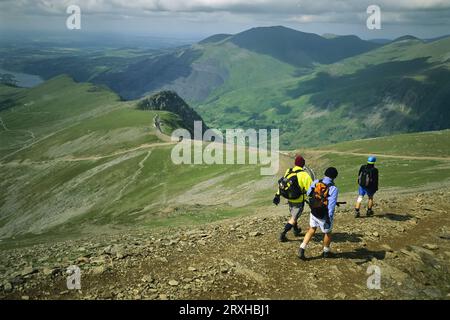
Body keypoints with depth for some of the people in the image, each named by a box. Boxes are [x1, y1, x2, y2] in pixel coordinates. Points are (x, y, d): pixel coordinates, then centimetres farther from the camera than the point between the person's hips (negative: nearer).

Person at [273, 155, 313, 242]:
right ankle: (283, 234, -7)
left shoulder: (288, 172, -2)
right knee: (293, 219, 2)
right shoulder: (304, 174, -19)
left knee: (293, 216, 26)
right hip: (299, 201, -6)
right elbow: (310, 187, -19)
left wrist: (277, 195, 13)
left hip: (289, 199, 6)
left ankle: (296, 231, 45)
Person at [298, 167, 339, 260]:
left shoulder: (316, 183, -7)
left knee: (312, 230, 21)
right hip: (324, 216, -4)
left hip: (314, 213, 4)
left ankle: (302, 249, 11)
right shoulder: (333, 188, -21)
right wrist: (329, 218, -25)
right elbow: (331, 205, -26)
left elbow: (308, 193, 8)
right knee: (327, 233, 19)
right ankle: (326, 252, 37)